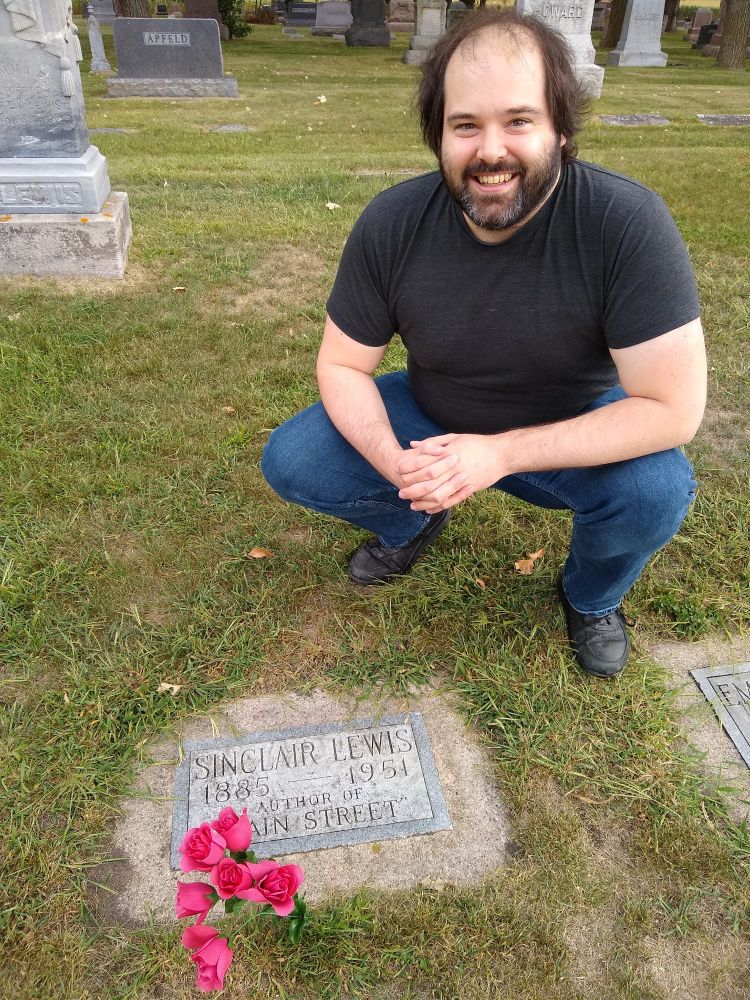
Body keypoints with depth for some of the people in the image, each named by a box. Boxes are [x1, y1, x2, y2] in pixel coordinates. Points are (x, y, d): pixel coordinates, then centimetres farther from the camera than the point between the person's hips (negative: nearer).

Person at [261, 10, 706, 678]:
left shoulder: (628, 223, -27)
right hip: (431, 422, 2)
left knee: (658, 490, -32)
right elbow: (343, 365, -10)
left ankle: (592, 596, 6)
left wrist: (501, 453, -34)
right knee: (290, 461, -15)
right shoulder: (391, 224, -19)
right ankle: (413, 521, 17)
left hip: (571, 435, -1)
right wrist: (394, 462, -30)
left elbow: (673, 408, -28)